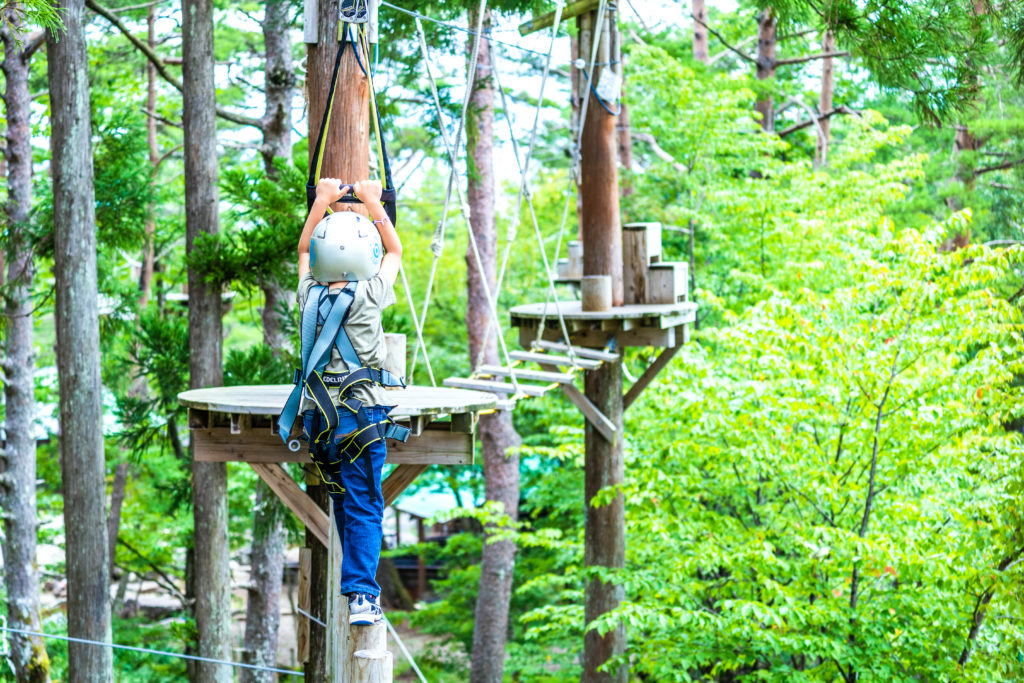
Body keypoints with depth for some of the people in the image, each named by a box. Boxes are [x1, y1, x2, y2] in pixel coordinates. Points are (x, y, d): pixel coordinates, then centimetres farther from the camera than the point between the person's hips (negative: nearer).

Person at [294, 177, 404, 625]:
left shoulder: (310, 295, 2)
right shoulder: (369, 296, -9)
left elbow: (303, 249, 24)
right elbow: (395, 250, 11)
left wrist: (322, 202, 30)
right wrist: (373, 205, 19)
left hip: (318, 417, 5)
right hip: (362, 416, -4)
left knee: (343, 503, 18)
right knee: (364, 508, -2)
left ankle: (359, 583, 28)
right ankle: (362, 595, -7)